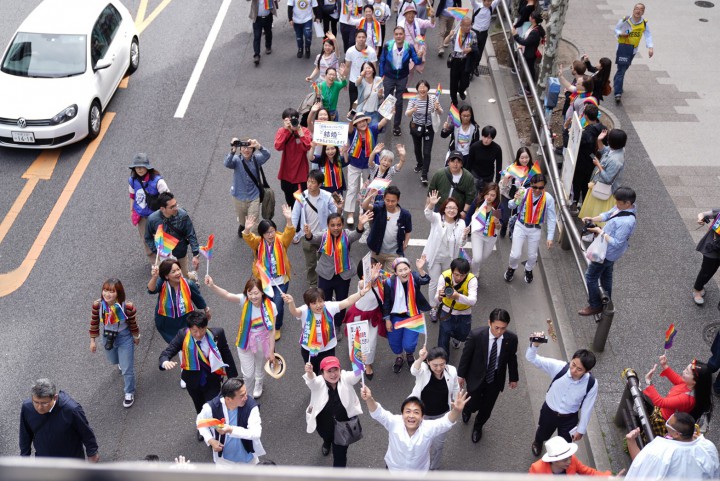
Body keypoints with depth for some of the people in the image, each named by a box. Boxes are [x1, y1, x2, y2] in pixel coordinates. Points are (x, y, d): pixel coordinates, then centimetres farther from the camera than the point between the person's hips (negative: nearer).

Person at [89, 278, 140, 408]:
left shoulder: (127, 306, -31)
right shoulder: (97, 305, -24)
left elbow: (133, 323, -12)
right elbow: (94, 323, -7)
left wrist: (136, 337, 4)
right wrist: (93, 340, 2)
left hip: (125, 338, -3)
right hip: (108, 338, 3)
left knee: (127, 369, 5)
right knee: (113, 361, 31)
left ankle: (129, 393, 31)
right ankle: (121, 362, 69)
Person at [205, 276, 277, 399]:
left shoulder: (270, 306, -24)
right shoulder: (244, 301, -24)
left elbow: (272, 330, -15)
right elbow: (227, 295, -44)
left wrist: (271, 351, -8)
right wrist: (212, 286, -63)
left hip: (262, 343, 1)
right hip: (245, 342, -1)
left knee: (260, 368, 28)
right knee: (248, 374, 5)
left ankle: (258, 385, 63)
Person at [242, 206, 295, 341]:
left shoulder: (281, 240, -8)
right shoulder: (258, 242, -7)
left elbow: (289, 234, -25)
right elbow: (248, 239, -25)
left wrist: (289, 220, -43)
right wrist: (247, 229, -47)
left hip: (280, 280, -1)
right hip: (263, 280, 1)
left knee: (278, 305, -6)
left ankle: (277, 327, 23)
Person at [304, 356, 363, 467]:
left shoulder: (345, 378, -20)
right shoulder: (319, 382, -24)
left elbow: (356, 375, -39)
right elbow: (312, 381, -46)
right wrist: (309, 372, -70)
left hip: (344, 423, -1)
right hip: (324, 424, 1)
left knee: (340, 454, 6)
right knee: (327, 436, 34)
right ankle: (327, 442, 70)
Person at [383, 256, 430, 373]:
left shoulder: (414, 277, -20)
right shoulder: (390, 282, -20)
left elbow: (425, 281, -43)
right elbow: (386, 302, -7)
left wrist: (420, 269, -62)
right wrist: (387, 320, -4)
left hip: (413, 316, -1)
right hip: (396, 316, 1)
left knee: (408, 344, -2)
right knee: (394, 342, 16)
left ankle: (410, 355, 38)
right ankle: (399, 357, 52)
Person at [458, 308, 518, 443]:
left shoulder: (511, 338, -21)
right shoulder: (476, 335, -28)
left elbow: (512, 359, -4)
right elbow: (466, 356, -13)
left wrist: (513, 378, 9)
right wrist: (461, 375, -2)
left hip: (496, 380, 2)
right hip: (476, 377, -2)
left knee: (487, 408, 18)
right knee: (474, 405, 13)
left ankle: (478, 427, 51)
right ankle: (467, 409, 54)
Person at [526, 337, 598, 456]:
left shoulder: (591, 384, -29)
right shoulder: (559, 367, -32)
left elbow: (587, 408, -14)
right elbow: (531, 358, -31)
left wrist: (581, 429, -3)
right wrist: (535, 344, -52)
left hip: (569, 419, -1)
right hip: (549, 412, 1)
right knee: (542, 435, 32)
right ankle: (537, 443, 69)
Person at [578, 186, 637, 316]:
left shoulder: (626, 222, -37)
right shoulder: (622, 207, -10)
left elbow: (616, 243, -32)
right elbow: (608, 214, 7)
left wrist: (600, 232, -26)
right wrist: (593, 219, -8)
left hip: (607, 253, -9)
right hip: (609, 251, 9)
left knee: (591, 276, 5)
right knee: (606, 276, 26)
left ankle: (595, 305, 21)